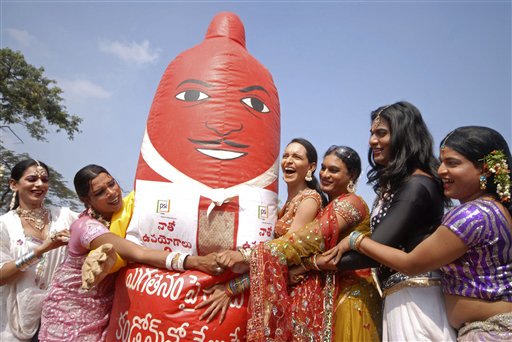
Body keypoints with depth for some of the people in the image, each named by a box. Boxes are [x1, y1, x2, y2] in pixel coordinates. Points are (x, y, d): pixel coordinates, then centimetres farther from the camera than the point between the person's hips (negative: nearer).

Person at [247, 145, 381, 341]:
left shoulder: (350, 203, -12)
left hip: (350, 295, -7)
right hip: (329, 293, 7)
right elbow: (316, 243, 6)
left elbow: (310, 238, -24)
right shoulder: (330, 208, 15)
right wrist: (308, 263, -17)